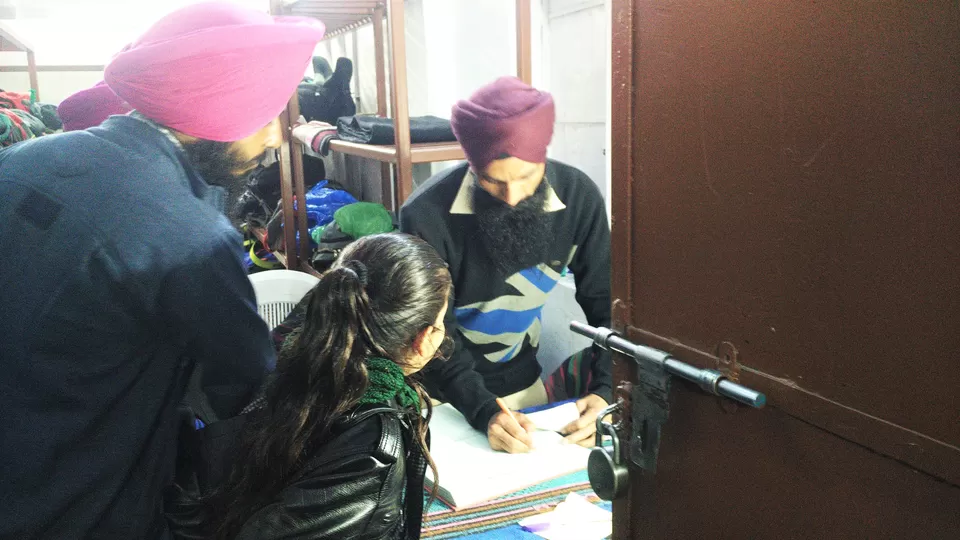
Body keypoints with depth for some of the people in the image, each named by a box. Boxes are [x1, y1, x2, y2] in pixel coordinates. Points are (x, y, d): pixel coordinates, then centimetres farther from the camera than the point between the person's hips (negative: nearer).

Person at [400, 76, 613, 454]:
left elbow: (605, 306, -8)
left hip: (525, 384, 3)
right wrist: (484, 412, -32)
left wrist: (606, 393, -22)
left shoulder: (577, 197, -13)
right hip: (445, 396, -2)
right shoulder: (427, 217, -23)